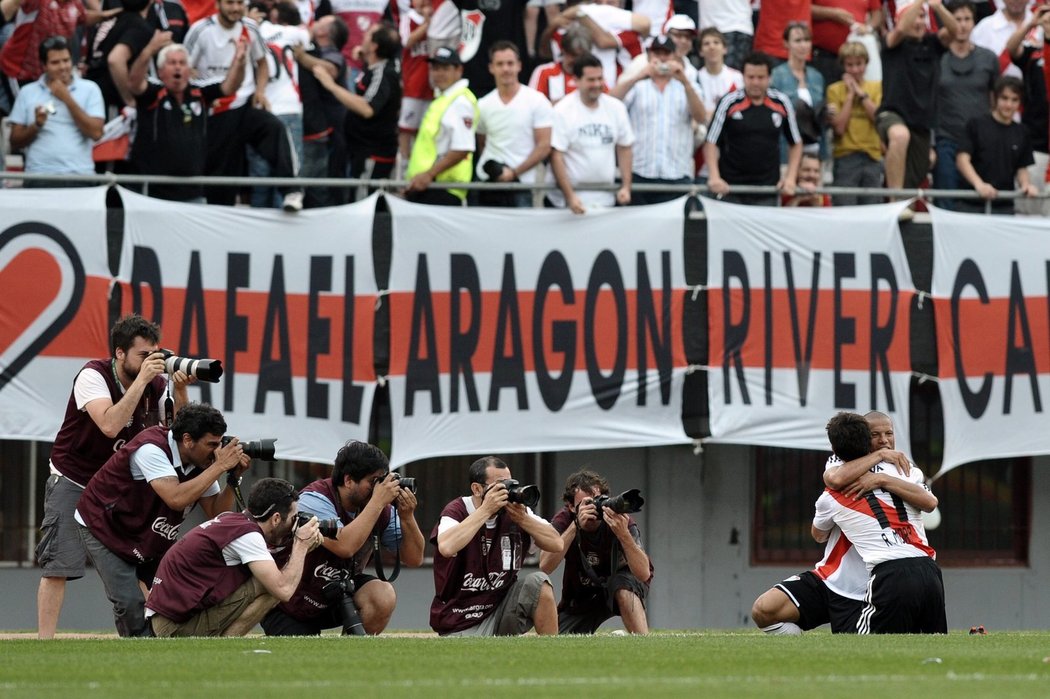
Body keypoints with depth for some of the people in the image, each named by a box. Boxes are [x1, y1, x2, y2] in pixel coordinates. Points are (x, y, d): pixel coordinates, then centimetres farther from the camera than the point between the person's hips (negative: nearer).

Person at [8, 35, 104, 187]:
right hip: (38, 177, 1)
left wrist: (68, 100, -4)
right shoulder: (27, 93, 13)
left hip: (79, 175, -1)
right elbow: (15, 142, 13)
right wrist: (36, 126, -6)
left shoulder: (89, 89, 9)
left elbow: (96, 132, -3)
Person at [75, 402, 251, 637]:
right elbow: (176, 498, -44)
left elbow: (216, 512, -2)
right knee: (130, 603, -19)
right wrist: (219, 466, -37)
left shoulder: (201, 460, -8)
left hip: (152, 538, 8)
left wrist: (233, 477, -19)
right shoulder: (151, 448, -31)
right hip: (103, 527, -7)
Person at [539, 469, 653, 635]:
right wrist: (576, 525, -44)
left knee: (623, 586, -37)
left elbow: (644, 574, -37)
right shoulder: (564, 520, -19)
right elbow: (545, 567, -35)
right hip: (581, 596, 3)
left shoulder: (620, 520, -25)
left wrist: (623, 534, -53)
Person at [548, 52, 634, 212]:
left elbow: (624, 148, 12)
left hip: (606, 199, 4)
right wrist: (569, 196, -17)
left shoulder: (616, 108, 5)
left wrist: (626, 187, 2)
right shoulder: (562, 111, -8)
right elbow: (556, 156, -11)